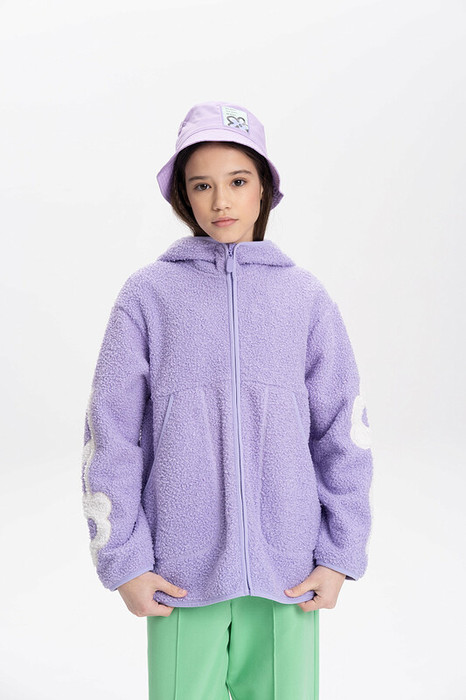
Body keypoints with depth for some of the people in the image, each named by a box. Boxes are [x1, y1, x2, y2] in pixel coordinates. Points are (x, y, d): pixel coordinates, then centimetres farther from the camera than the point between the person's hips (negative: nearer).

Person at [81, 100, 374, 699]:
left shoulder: (305, 297, 3)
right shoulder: (148, 295, -1)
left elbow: (344, 435, 4)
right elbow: (110, 436, -1)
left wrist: (340, 555, 1)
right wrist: (123, 560, -2)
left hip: (287, 571, 1)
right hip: (181, 573, -1)